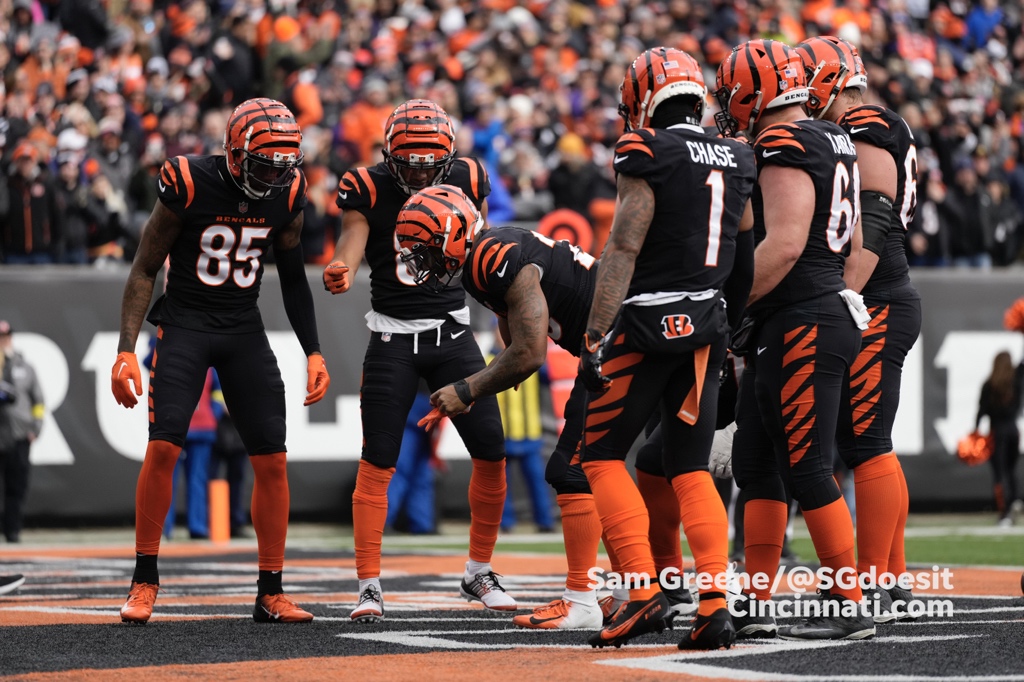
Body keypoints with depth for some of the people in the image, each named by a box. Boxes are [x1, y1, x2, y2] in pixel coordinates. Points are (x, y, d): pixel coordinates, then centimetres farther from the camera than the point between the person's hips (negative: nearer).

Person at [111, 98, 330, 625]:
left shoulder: (286, 196, -3)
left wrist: (313, 353, 7)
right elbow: (145, 269, -8)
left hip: (244, 327, 4)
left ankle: (270, 593, 6)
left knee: (272, 459, -4)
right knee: (163, 446, -18)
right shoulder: (189, 187, -16)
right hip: (184, 321, -4)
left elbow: (293, 278, 11)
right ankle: (144, 582, -4)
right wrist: (126, 352, -16)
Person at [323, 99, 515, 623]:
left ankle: (479, 573, 17)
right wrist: (339, 273, -43)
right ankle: (369, 587, 0)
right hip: (393, 338, -3)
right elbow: (352, 242, -22)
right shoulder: (369, 189, -9)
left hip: (452, 332, 3)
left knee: (491, 452, -1)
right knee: (377, 463, -7)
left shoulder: (468, 180, -1)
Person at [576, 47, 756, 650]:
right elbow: (745, 263, 17)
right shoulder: (737, 161, 11)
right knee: (691, 469, 10)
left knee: (602, 455, 6)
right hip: (708, 329, 6)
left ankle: (644, 592, -5)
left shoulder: (650, 156, -9)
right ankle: (715, 605, -2)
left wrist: (596, 337, -14)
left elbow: (624, 250, -14)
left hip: (650, 323, -6)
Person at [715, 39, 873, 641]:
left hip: (801, 328, -10)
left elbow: (783, 245, -23)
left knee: (807, 469, -7)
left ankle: (851, 608, -4)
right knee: (756, 463, 13)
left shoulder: (786, 148, -14)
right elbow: (852, 243, 22)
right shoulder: (834, 143, 16)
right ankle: (757, 607, 15)